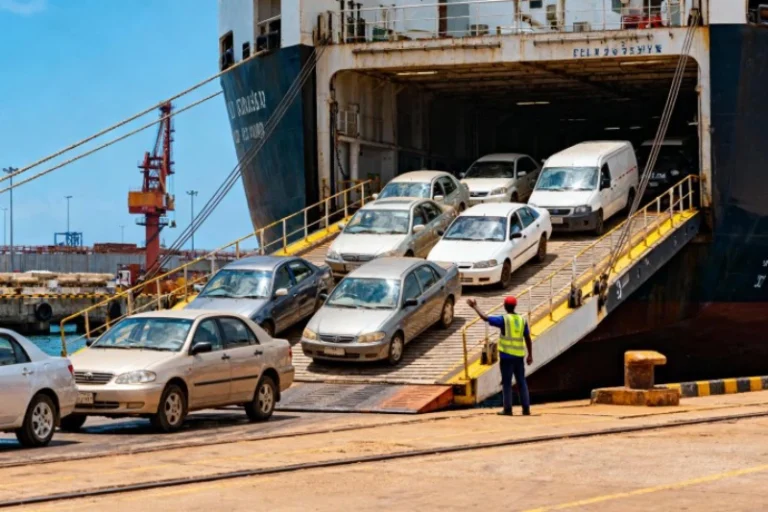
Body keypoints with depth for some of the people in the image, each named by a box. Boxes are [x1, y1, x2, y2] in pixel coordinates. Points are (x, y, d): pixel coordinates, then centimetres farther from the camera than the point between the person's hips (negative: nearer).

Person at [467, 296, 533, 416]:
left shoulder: (504, 319, -8)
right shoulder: (522, 320, 7)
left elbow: (485, 318, -8)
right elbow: (528, 338, 8)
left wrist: (475, 307, 4)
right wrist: (530, 355, 14)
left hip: (507, 355, -4)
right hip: (519, 356, 4)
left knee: (507, 383, 1)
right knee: (521, 382, 8)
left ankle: (508, 409, -1)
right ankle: (526, 408, 6)